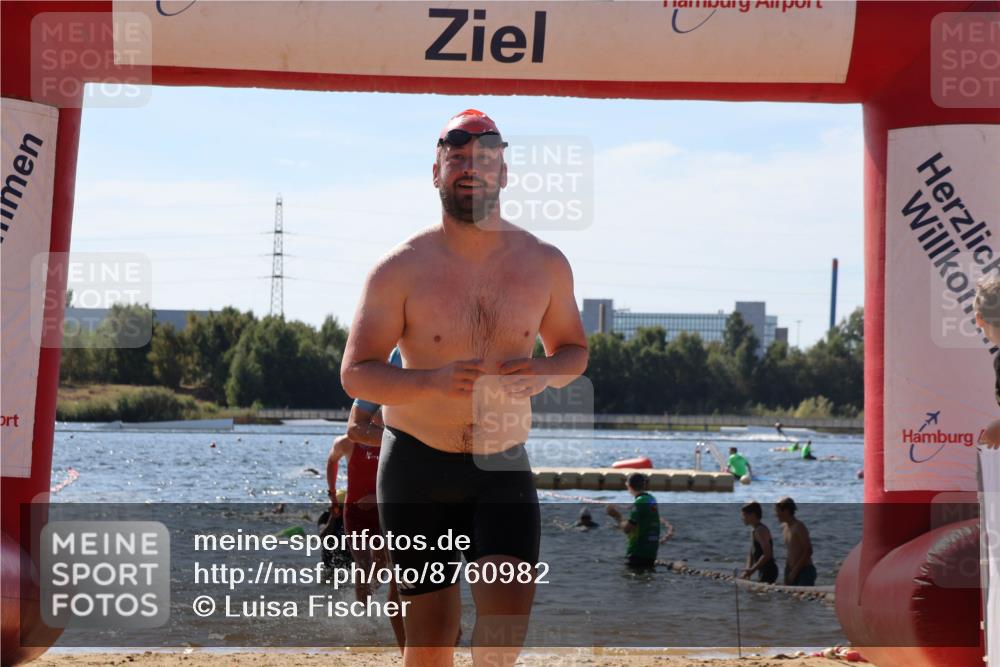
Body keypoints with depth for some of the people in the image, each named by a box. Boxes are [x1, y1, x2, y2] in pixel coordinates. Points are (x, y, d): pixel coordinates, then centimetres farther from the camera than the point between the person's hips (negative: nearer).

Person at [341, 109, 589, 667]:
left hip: (504, 465, 1)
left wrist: (544, 373, -10)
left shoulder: (545, 264, 1)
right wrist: (435, 380, -27)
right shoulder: (401, 269, -7)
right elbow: (356, 374, -8)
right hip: (418, 461, -1)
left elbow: (574, 349, 15)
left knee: (510, 605, -19)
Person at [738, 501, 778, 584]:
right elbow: (751, 554, 21)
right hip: (763, 571, 10)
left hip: (768, 571, -10)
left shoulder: (760, 530, -16)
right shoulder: (753, 530, 15)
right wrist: (748, 570, 7)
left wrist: (751, 570, -23)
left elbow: (767, 554, -23)